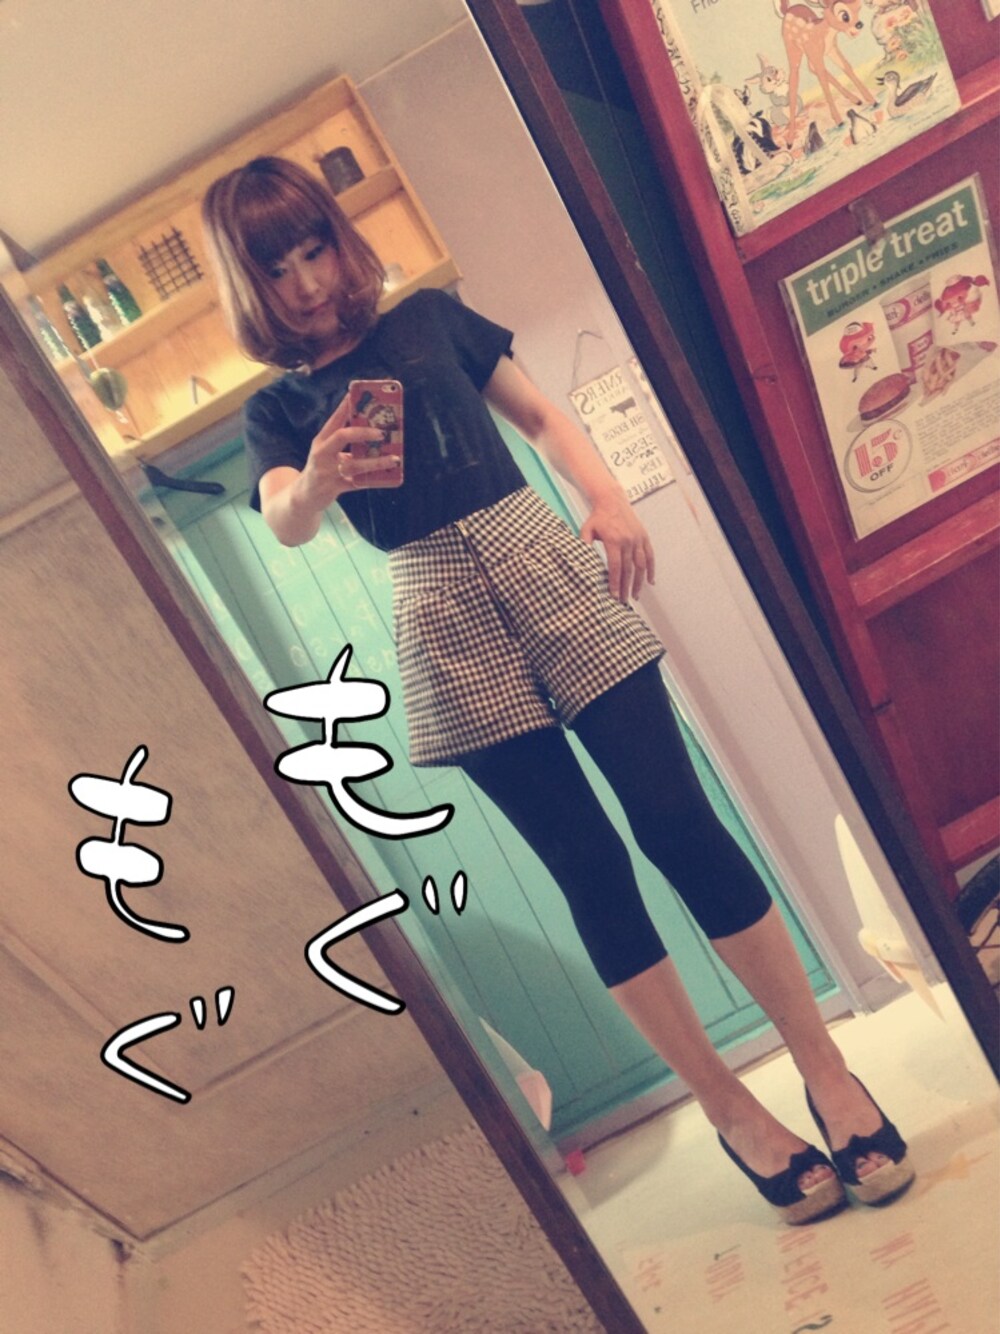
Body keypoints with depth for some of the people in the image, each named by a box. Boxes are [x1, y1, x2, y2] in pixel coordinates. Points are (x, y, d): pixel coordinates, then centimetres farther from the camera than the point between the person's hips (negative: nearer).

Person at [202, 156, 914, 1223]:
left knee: (675, 821, -7)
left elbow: (541, 418, 16)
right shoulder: (278, 413, 9)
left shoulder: (429, 320, 13)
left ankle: (824, 1066, 8)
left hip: (545, 567, 1)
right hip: (445, 628, -1)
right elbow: (285, 526, -10)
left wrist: (607, 500, -3)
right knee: (590, 868, -2)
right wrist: (316, 480, -34)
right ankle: (728, 1108, 14)